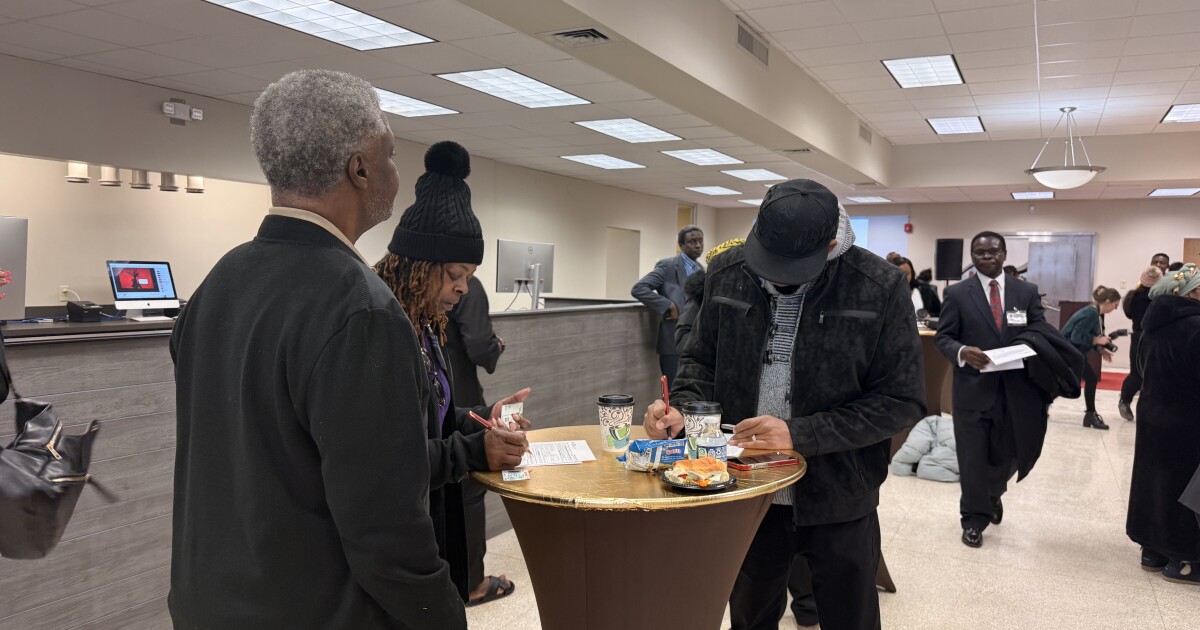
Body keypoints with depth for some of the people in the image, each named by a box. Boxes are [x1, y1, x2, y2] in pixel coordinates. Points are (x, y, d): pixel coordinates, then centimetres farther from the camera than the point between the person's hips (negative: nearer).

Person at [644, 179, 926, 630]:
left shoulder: (880, 287, -16)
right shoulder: (727, 272, -6)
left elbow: (901, 401, -14)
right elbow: (702, 358, 7)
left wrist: (800, 435, -22)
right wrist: (684, 408, -14)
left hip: (836, 499, -3)